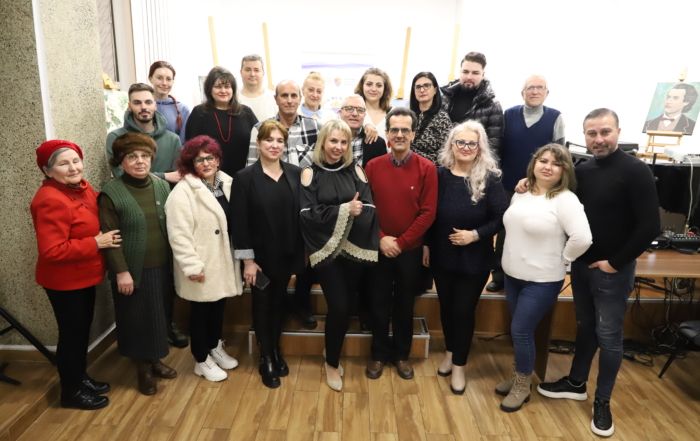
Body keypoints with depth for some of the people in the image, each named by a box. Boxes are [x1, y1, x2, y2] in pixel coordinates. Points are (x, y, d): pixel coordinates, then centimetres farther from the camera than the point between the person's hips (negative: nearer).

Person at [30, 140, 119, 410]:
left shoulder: (82, 188, 2)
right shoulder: (50, 201, -25)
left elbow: (97, 215, 21)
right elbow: (52, 250, -29)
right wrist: (96, 243, -25)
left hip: (83, 276, 9)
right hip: (64, 281, -8)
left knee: (82, 330, 21)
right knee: (72, 334, 7)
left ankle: (81, 378, 39)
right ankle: (71, 391, 26)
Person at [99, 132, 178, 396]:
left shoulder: (162, 187, 3)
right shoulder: (110, 194, -10)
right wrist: (121, 271, -16)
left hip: (162, 266, 4)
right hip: (133, 270, -4)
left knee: (159, 316, 15)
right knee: (138, 319, 8)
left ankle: (155, 361, 35)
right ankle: (143, 369, 26)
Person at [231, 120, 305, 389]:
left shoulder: (295, 174, 0)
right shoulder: (245, 177, -9)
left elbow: (300, 214, 2)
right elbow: (240, 222, -10)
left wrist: (300, 254, 0)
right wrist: (248, 260, -13)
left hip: (287, 254, 3)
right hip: (260, 255, -3)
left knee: (279, 303, 17)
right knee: (262, 305, 11)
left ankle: (276, 352, 35)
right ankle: (266, 360, 27)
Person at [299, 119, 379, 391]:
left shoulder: (356, 171, 7)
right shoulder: (310, 174, 0)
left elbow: (369, 209, 0)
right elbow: (308, 214, -9)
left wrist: (357, 210, -20)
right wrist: (343, 210, -17)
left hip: (355, 248, 3)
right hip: (326, 250, -3)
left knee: (346, 305, 10)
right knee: (339, 306, -5)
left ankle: (332, 353, 36)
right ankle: (332, 363, 19)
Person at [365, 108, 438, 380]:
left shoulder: (427, 168, -7)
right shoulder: (373, 166, -2)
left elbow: (428, 212, -9)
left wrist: (401, 242, -13)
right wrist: (381, 238, -13)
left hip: (411, 250, -1)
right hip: (378, 249, 1)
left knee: (404, 305, 14)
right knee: (379, 304, 11)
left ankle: (402, 354, 32)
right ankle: (379, 354, 30)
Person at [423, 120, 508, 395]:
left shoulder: (490, 179, -11)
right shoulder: (440, 175, -4)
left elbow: (501, 217, -10)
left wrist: (476, 234, -21)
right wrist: (426, 245, 4)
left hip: (475, 260, -3)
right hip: (441, 255, 3)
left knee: (464, 311, 6)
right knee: (446, 306, 17)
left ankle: (459, 365, 26)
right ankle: (450, 353, 40)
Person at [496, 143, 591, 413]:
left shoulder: (565, 199, -17)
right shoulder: (521, 194, 4)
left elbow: (583, 238, -25)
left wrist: (561, 259, -13)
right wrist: (515, 256, 9)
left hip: (543, 281, -6)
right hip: (512, 275, 6)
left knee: (521, 331, -2)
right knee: (519, 330, 16)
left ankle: (523, 387, 20)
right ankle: (519, 376, 35)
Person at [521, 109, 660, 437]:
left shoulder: (635, 171, -14)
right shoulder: (582, 170, 4)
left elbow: (649, 226, -18)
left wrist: (616, 262, -16)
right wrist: (531, 182, -2)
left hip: (612, 270, -5)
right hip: (581, 265, 6)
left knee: (608, 335, 6)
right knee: (585, 327, 19)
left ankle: (602, 402, 21)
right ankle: (576, 383, 35)